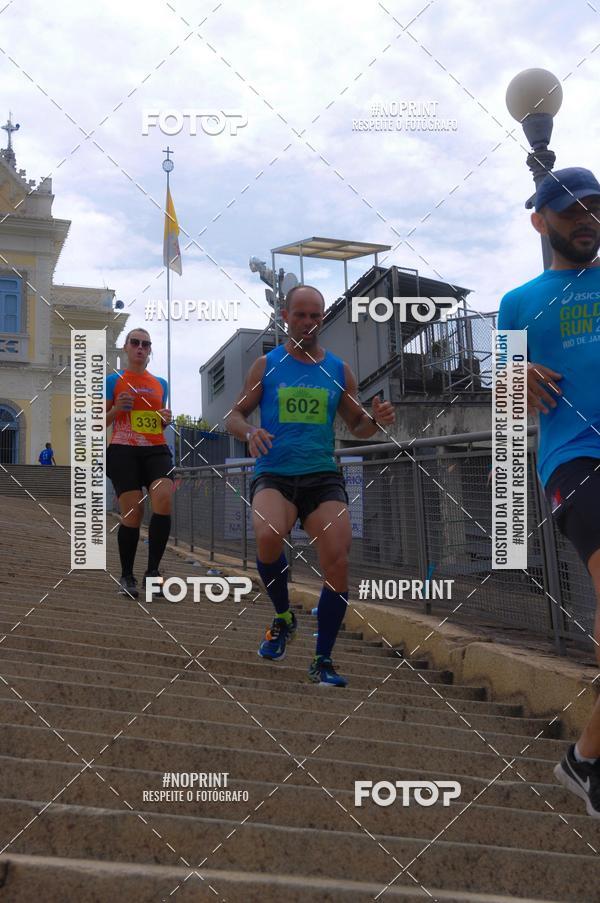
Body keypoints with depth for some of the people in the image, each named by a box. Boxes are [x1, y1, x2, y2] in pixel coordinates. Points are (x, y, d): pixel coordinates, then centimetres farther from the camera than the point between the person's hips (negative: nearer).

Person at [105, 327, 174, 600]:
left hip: (156, 450, 3)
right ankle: (126, 576, 9)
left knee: (163, 500, -22)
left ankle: (152, 571, -12)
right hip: (123, 451, -3)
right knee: (133, 512, -9)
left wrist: (166, 419, 4)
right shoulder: (113, 381, 8)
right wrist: (116, 409, -11)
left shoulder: (161, 384, 18)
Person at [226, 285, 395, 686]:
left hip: (323, 476, 2)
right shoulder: (266, 365, 6)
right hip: (273, 475, -2)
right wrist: (250, 432, -14)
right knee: (268, 537, -32)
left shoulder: (339, 370, 11)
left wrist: (377, 420, -5)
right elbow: (235, 415, 9)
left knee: (338, 564, -12)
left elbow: (357, 426, 18)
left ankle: (323, 661, 7)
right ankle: (283, 617, -2)